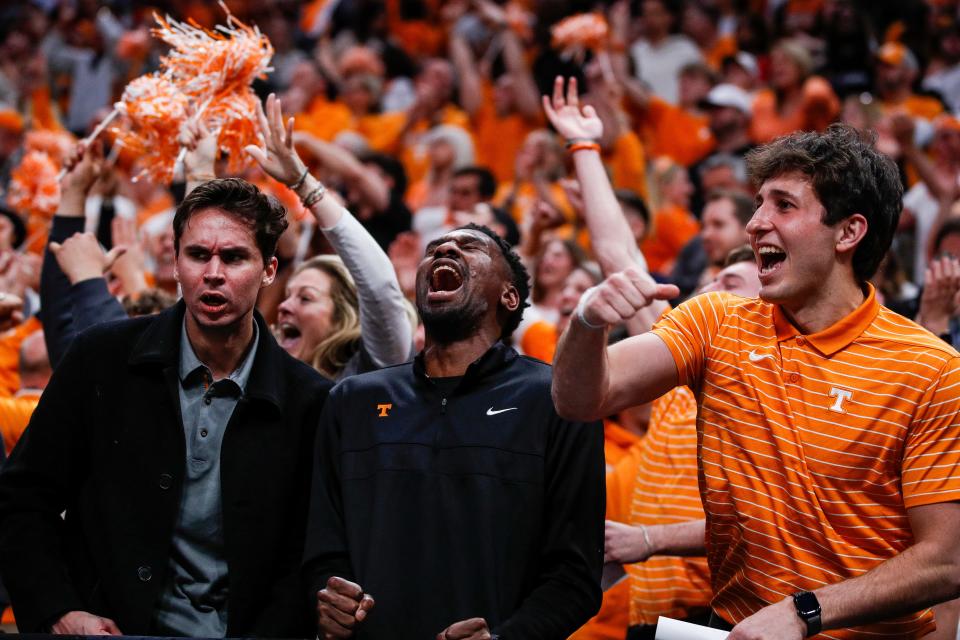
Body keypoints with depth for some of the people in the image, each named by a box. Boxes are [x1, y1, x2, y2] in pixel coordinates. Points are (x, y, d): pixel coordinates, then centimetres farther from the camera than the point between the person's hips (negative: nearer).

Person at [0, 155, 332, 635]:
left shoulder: (309, 404, 0)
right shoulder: (101, 359, 2)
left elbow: (307, 560, 4)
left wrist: (262, 634, -10)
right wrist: (59, 613, -6)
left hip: (246, 634, 0)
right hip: (112, 627, 1)